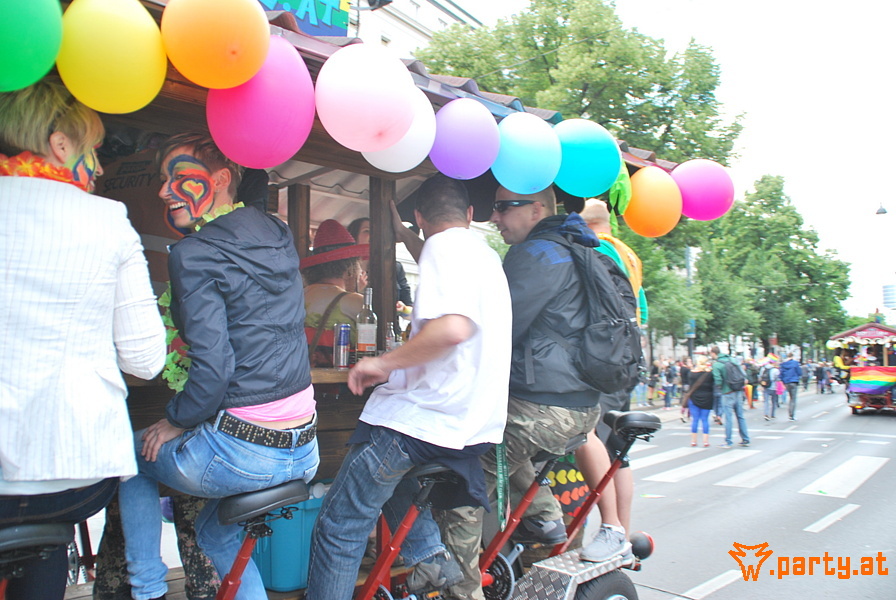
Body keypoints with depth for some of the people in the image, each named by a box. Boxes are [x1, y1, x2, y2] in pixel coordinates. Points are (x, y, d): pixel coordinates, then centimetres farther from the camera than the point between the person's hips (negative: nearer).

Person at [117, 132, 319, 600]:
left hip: (242, 451, -7)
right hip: (305, 451, 7)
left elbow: (212, 370, -20)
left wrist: (176, 421, -3)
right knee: (216, 533, 32)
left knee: (132, 455, 24)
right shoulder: (279, 236, 9)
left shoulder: (195, 253, -13)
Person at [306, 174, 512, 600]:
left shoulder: (444, 245, -10)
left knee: (338, 529, 0)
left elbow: (452, 327, -28)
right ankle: (431, 556, 23)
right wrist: (403, 235, 49)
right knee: (392, 469, 34)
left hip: (427, 416, -9)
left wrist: (383, 363, -19)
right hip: (475, 418, 10)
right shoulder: (484, 253, 18)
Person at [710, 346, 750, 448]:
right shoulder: (732, 359, 7)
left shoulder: (716, 364, -11)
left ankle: (728, 442, 5)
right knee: (740, 416, 13)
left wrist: (718, 388, 3)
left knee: (729, 417, 0)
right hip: (738, 392, 6)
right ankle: (745, 439, 18)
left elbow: (718, 381, -17)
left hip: (727, 394, -6)